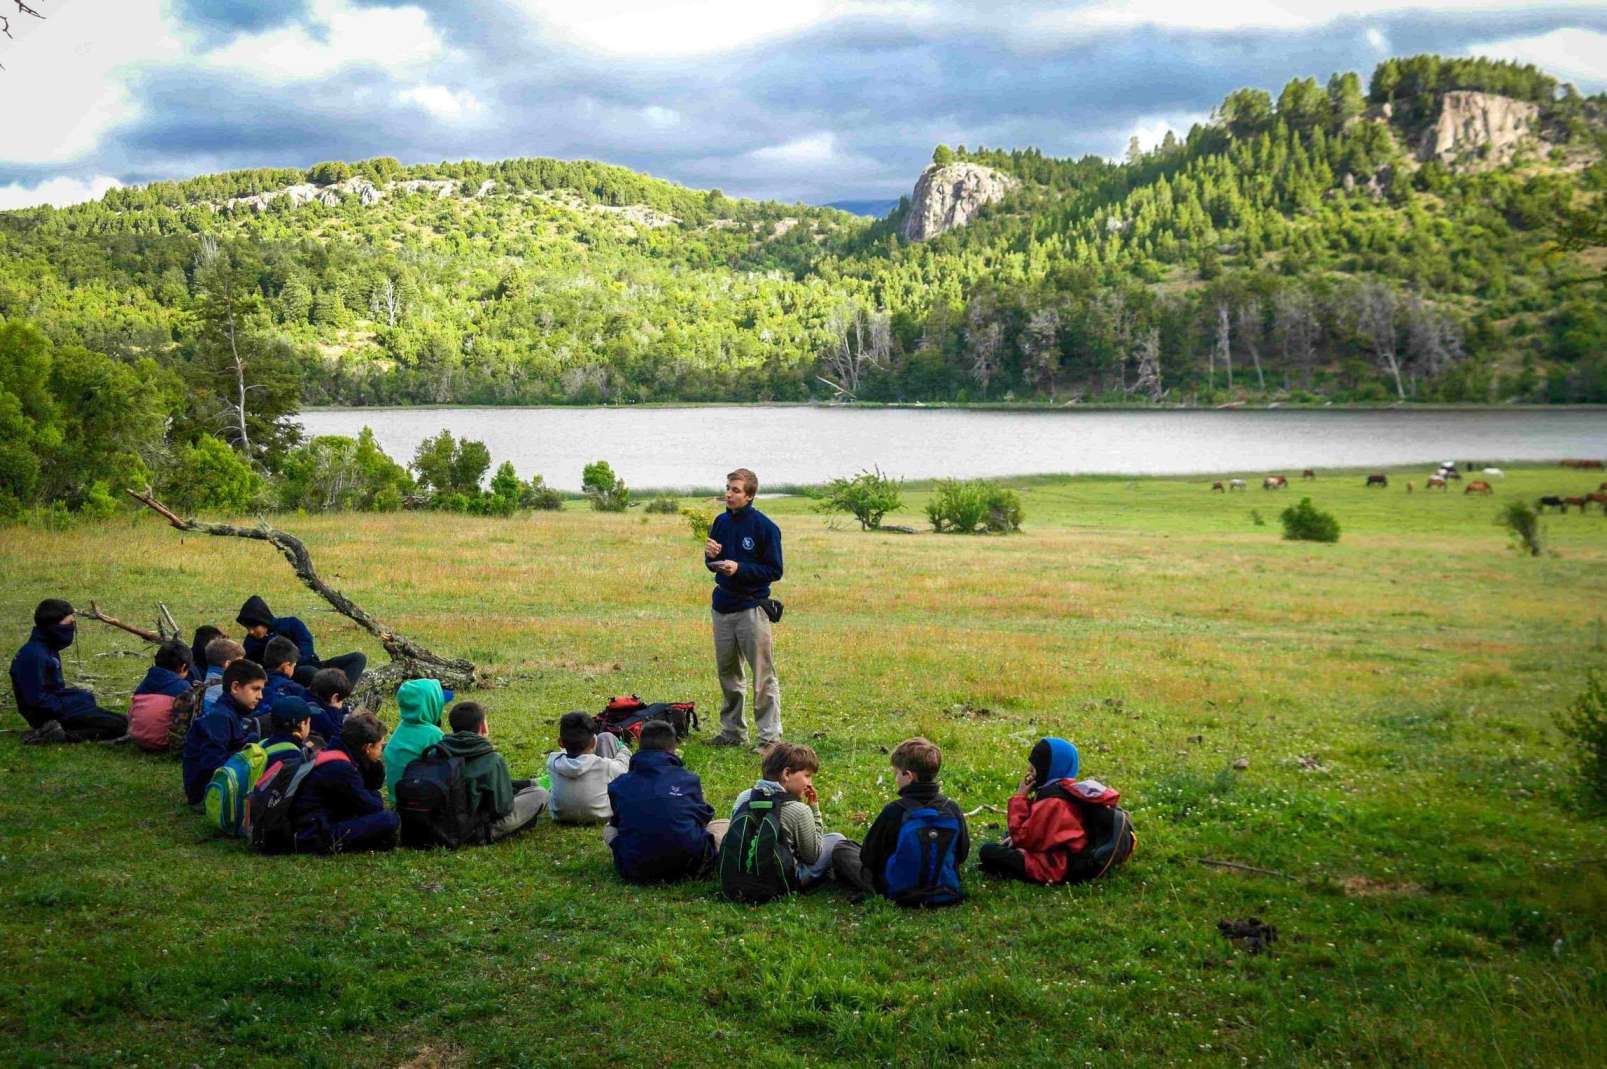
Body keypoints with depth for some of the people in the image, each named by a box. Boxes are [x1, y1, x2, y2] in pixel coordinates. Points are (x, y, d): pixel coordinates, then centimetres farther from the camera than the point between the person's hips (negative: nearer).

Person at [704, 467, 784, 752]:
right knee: (728, 673, 14)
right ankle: (732, 731, 25)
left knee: (763, 675, -5)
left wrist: (739, 568, -20)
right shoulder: (721, 522, 8)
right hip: (722, 607, 7)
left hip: (752, 608, -7)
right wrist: (711, 556, -6)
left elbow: (775, 571, -10)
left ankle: (770, 736, -1)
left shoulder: (765, 527, -10)